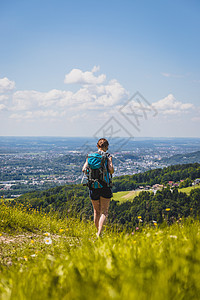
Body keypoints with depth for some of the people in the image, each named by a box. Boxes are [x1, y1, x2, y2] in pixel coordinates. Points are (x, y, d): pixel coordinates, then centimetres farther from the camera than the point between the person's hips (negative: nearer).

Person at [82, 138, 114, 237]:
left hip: (93, 186, 3)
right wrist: (111, 173, 6)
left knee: (96, 211, 18)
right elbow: (111, 169, -16)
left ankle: (98, 232, 24)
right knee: (104, 212, 2)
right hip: (105, 186, -3)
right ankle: (99, 234, -14)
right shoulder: (108, 156, -3)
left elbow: (84, 169, -3)